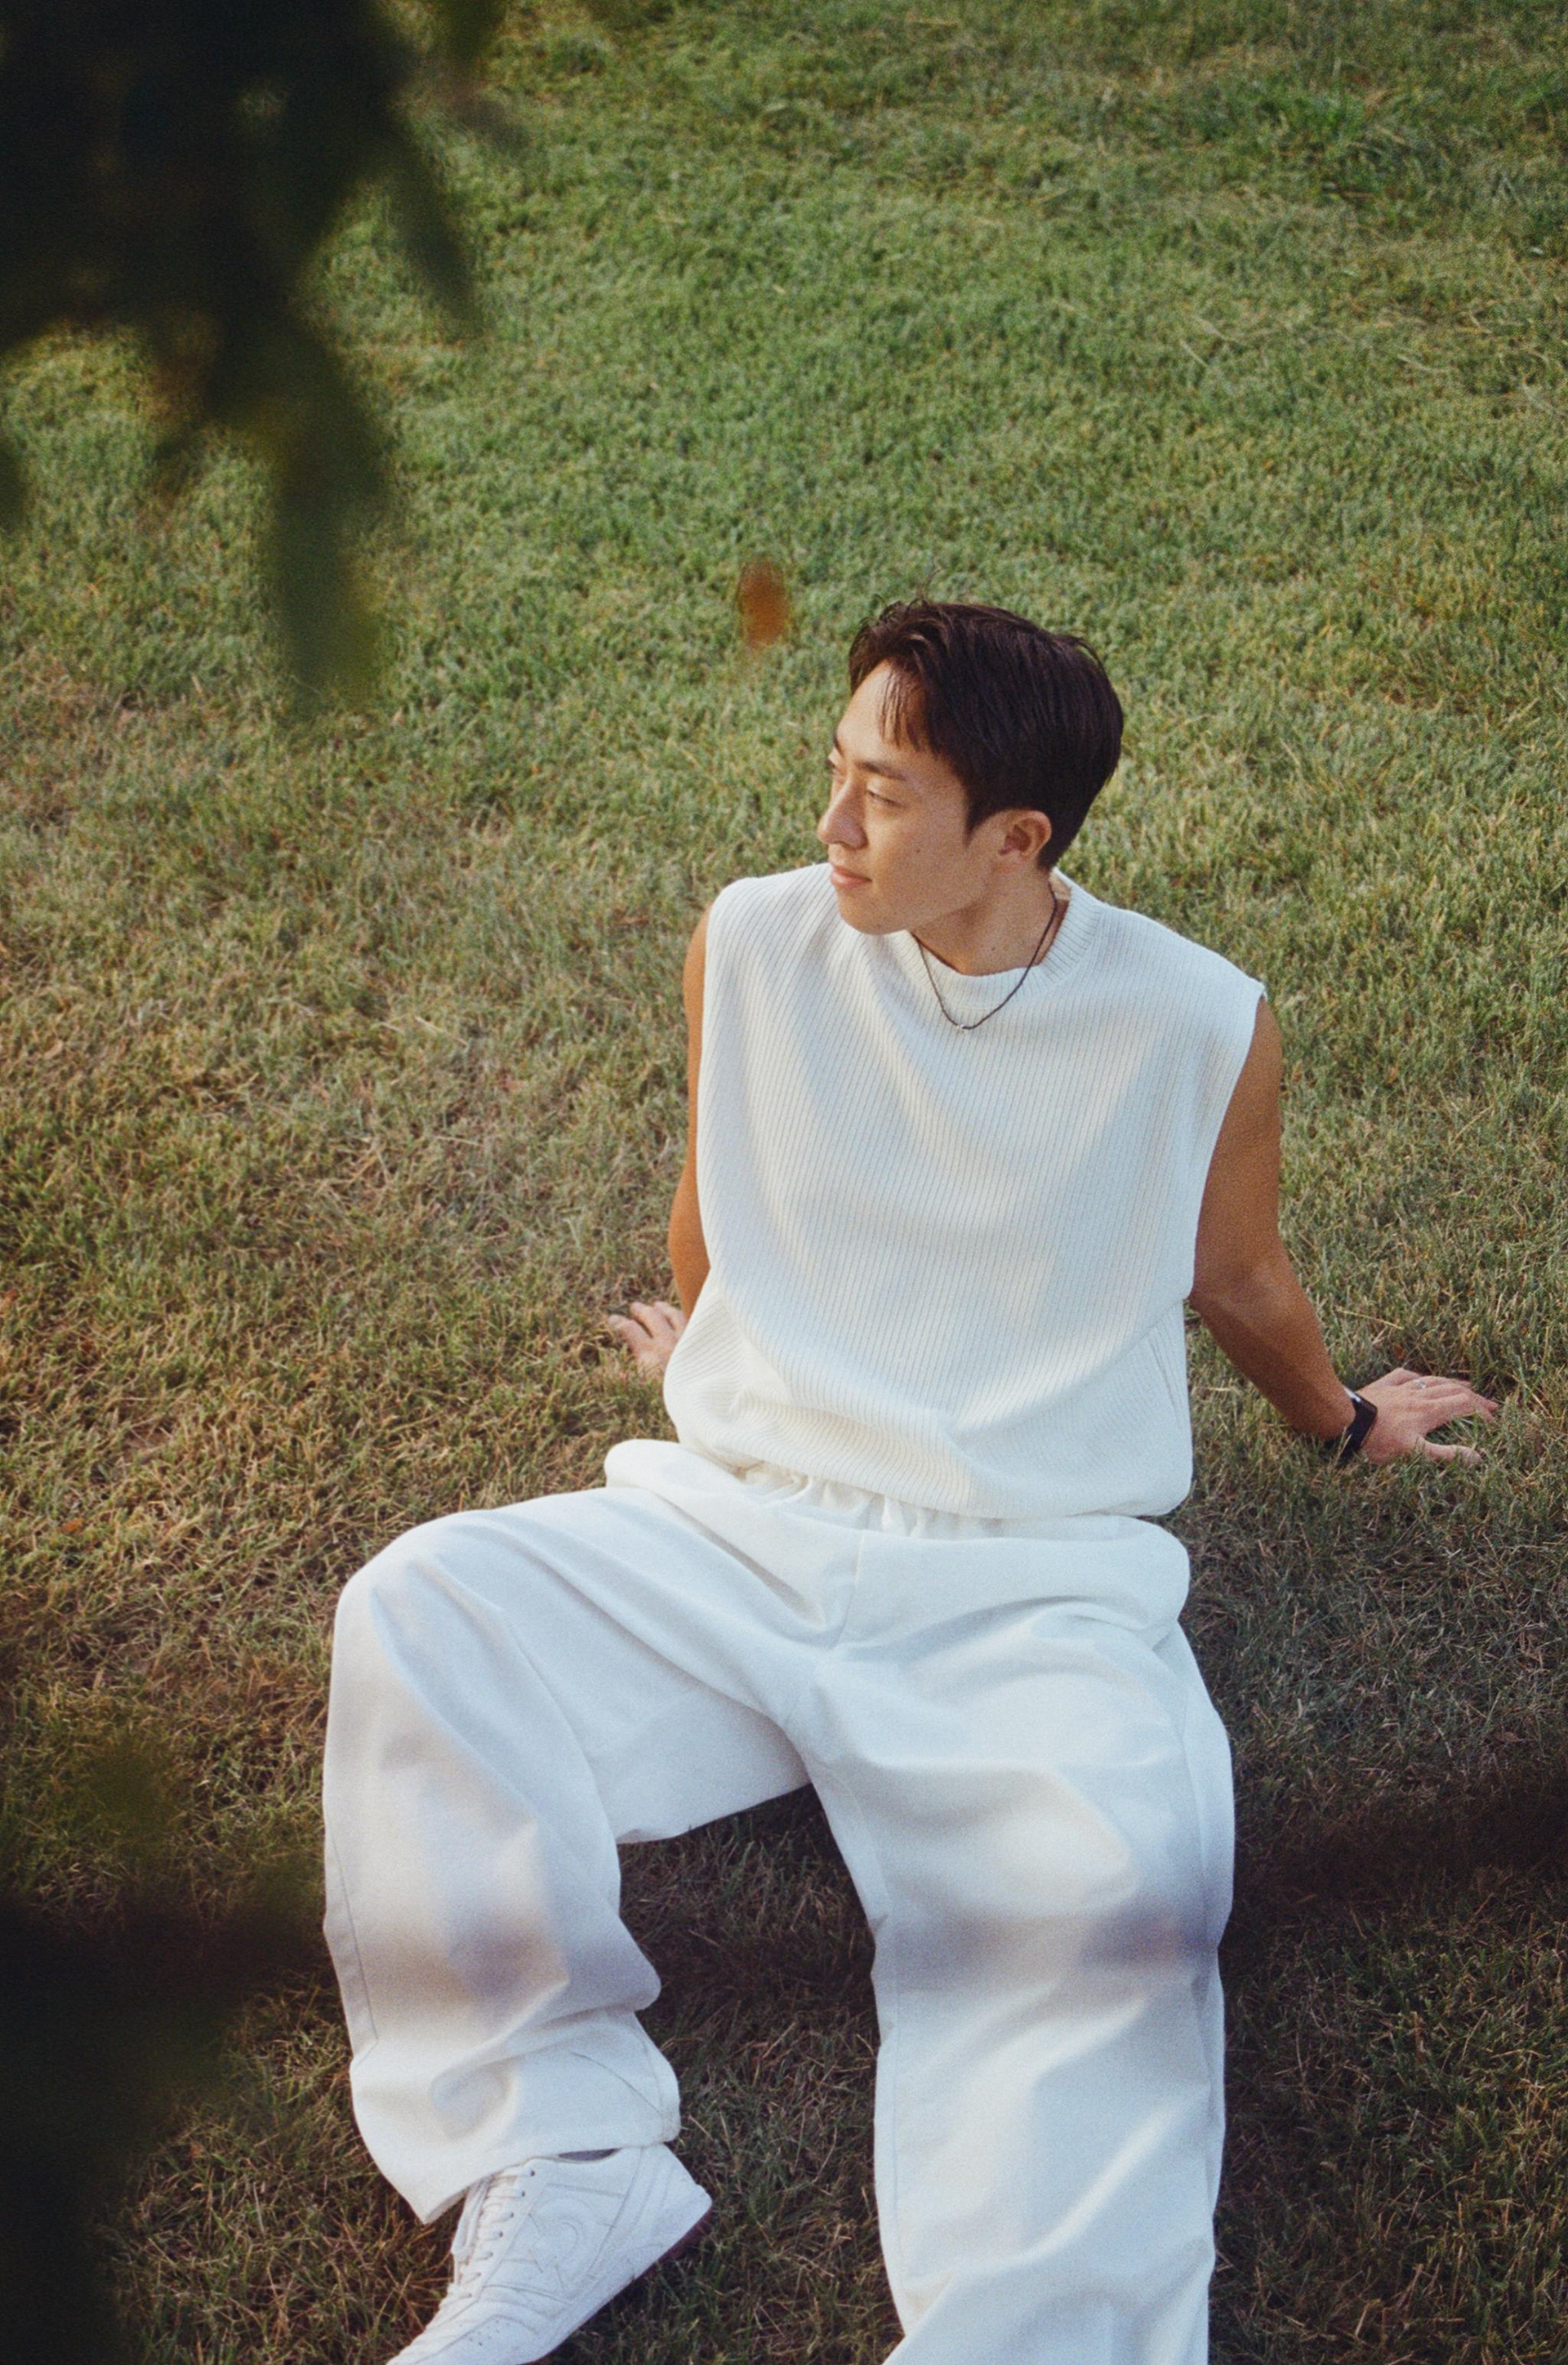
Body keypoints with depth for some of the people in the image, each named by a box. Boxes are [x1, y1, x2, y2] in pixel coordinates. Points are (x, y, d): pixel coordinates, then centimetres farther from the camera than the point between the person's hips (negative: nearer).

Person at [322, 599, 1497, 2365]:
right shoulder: (756, 942, 0)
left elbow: (1236, 1280, 17)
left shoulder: (1199, 1026, -5)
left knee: (1126, 1881, -35)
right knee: (416, 1613, -24)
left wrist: (1344, 1424, 34)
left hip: (1031, 1590, -2)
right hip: (734, 1531, 3)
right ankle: (559, 2168, -28)